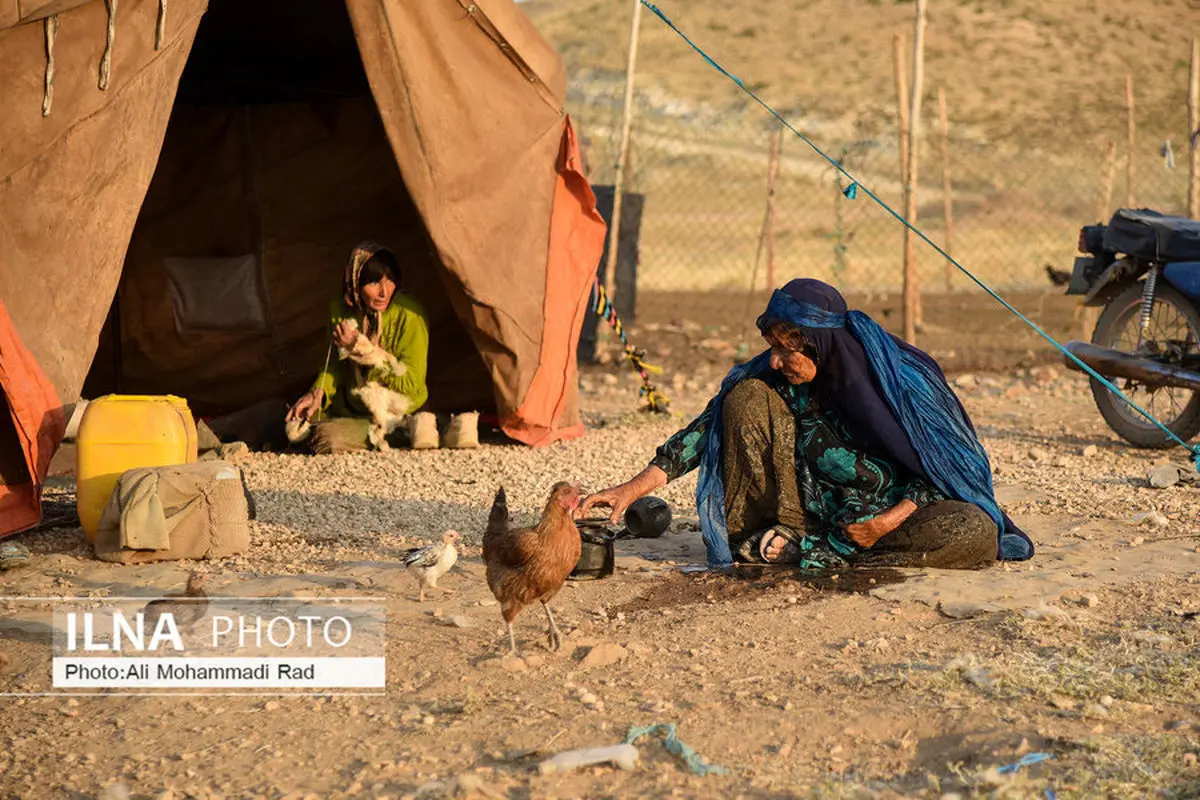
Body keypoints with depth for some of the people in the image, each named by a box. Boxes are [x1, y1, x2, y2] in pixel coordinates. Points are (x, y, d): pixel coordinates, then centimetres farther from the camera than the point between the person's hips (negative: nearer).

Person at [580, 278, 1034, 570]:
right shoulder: (774, 378, -11)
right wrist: (638, 485, -18)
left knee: (975, 532, -34)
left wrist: (890, 519, -25)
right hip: (810, 510, 2)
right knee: (748, 399, -15)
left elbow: (950, 462, -13)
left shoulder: (905, 380, -19)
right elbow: (709, 427, -8)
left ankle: (804, 552, -26)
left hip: (896, 511, -1)